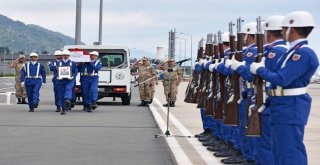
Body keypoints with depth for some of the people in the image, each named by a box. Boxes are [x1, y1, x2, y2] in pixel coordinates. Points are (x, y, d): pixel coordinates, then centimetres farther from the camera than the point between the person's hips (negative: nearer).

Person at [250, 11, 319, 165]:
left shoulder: (303, 53, -19)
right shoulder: (294, 51, 13)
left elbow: (282, 79, -24)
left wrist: (259, 69, -12)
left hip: (290, 109, -11)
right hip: (283, 107, 11)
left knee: (291, 152, -8)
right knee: (280, 150, 17)